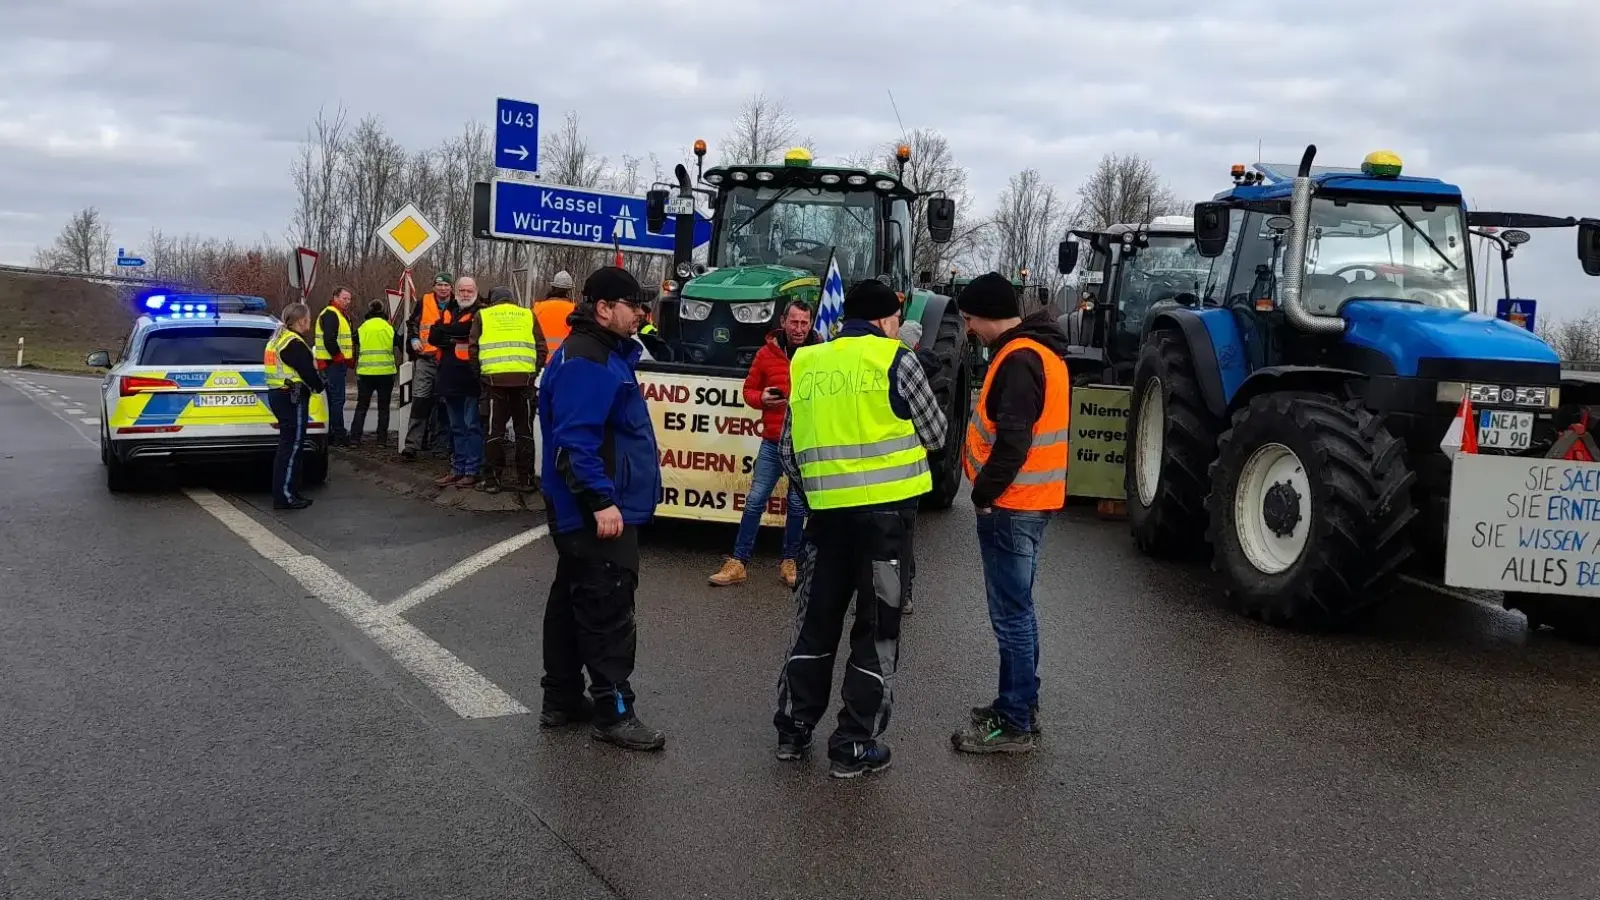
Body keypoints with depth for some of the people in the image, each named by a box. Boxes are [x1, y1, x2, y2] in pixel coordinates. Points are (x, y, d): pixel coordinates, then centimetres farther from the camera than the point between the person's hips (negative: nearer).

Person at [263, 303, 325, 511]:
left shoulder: (278, 338, 17)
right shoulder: (294, 343, -16)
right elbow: (308, 372, -18)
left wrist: (316, 382, 12)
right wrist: (321, 384, 2)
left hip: (278, 395, 10)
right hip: (292, 398, -10)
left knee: (288, 444, 14)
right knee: (292, 445, -7)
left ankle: (287, 492, 19)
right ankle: (284, 496, -6)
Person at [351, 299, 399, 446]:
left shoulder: (361, 329, 0)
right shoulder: (390, 328, -2)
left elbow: (355, 350, 3)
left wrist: (355, 368, 13)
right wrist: (398, 365, 16)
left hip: (365, 373, 1)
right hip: (386, 372, -1)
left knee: (361, 406, 8)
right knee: (383, 407, 10)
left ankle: (355, 438, 2)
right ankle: (382, 438, 8)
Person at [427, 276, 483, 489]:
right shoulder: (448, 312, 16)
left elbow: (470, 331, -20)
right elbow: (433, 337, 4)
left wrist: (448, 333, -7)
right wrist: (457, 335, -8)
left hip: (471, 379, -7)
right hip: (450, 379, 7)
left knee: (472, 427, -2)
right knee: (456, 428, 13)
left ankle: (472, 471, 1)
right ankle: (458, 469, 20)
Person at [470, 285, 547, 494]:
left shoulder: (483, 315, 15)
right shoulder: (528, 315, 17)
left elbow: (473, 348, 7)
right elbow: (541, 348, 9)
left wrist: (480, 372, 17)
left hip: (494, 378, -1)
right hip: (524, 379, 1)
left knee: (494, 430, 6)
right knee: (524, 430, 9)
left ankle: (492, 479, 8)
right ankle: (526, 479, 11)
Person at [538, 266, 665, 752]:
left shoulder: (607, 355, 16)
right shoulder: (585, 363, -18)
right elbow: (575, 441, -27)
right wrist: (602, 502, -28)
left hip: (581, 512, 11)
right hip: (597, 513, -11)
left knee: (572, 602, 16)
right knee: (608, 611, -6)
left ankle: (562, 699, 26)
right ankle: (613, 712, 0)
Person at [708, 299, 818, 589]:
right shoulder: (767, 353, 2)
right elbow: (749, 389, 11)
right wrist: (761, 399, -10)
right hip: (773, 442, 1)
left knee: (798, 505, 8)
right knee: (755, 500, 1)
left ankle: (789, 562, 23)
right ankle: (738, 563, 6)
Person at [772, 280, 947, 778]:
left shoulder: (806, 365, 9)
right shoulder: (896, 360, -5)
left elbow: (788, 449, 11)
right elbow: (935, 433, 3)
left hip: (827, 510, 4)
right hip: (885, 510, -4)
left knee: (815, 621, 17)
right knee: (876, 630, 6)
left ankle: (793, 729, 25)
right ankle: (854, 747, 10)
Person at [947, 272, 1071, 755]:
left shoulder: (1019, 360, -19)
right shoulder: (1041, 351, 14)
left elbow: (1012, 440, -26)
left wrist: (984, 494, -13)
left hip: (1012, 505, -10)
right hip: (1028, 500, 10)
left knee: (1011, 613, -4)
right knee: (1015, 609, 18)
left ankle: (1015, 724, 3)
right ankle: (1019, 705, 28)